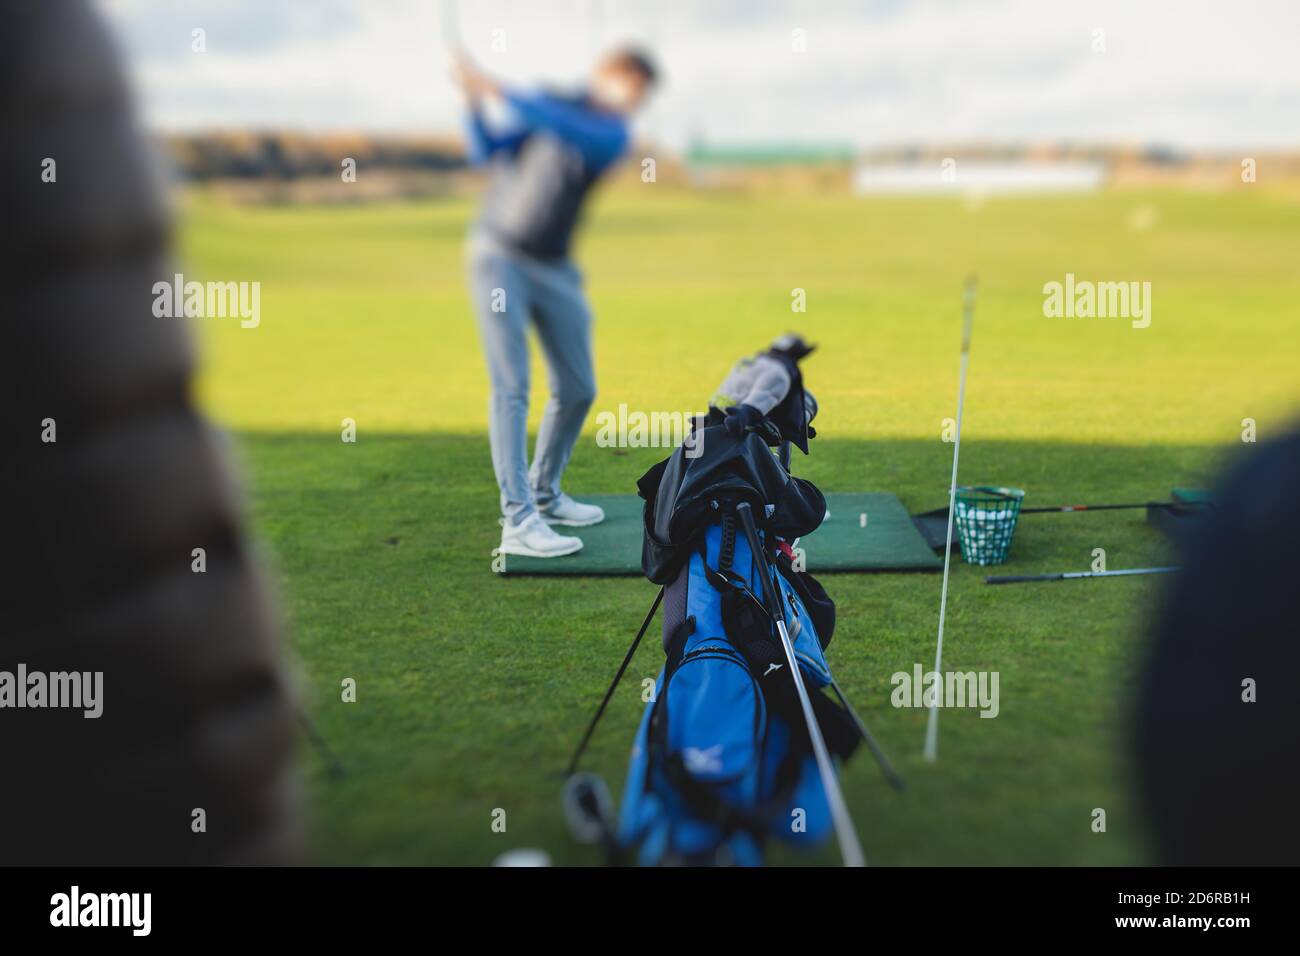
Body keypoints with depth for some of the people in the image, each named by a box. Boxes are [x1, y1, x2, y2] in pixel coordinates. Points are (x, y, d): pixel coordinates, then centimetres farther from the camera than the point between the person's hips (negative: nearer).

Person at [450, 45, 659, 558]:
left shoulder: (613, 133, -2)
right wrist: (475, 102, -21)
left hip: (553, 269, 3)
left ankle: (544, 495, 26)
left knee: (577, 390, 6)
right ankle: (518, 521, -15)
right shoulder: (550, 102, 0)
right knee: (512, 387, -12)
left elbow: (568, 133, -23)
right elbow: (487, 153, -5)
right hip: (498, 256, -3)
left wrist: (499, 91, -29)